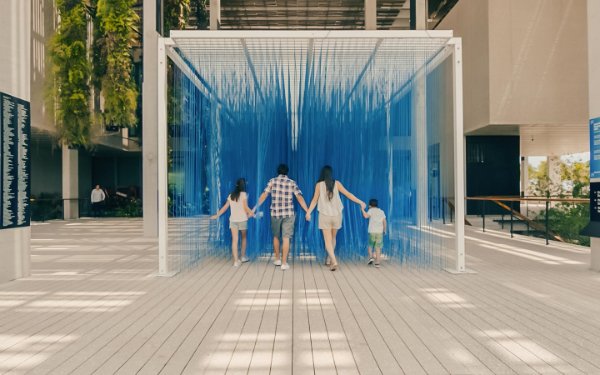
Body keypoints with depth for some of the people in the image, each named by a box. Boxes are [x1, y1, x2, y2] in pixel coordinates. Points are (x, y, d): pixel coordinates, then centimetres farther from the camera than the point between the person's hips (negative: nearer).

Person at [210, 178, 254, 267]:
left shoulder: (231, 195, 9)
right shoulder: (243, 194, -5)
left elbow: (224, 207, 10)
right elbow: (245, 207, -11)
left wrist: (217, 215, 20)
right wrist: (251, 213, 4)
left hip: (233, 220, 3)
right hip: (242, 219, -3)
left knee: (234, 240, -1)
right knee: (243, 238, 18)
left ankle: (236, 261, -5)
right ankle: (243, 257, 26)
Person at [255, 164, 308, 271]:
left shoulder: (272, 181, 1)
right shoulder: (292, 183, 1)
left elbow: (264, 195, -3)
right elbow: (300, 198, -4)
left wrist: (255, 208, 3)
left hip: (275, 213, 1)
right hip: (289, 214, -1)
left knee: (276, 236, 18)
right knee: (286, 238, 1)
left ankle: (277, 259, 29)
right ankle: (284, 263, 0)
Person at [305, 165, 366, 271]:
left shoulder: (319, 185, -3)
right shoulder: (336, 183, -1)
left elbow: (314, 200, -3)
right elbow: (348, 194, 0)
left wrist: (308, 212, 2)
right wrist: (360, 202, 5)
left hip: (324, 215, -2)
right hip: (337, 215, 2)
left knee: (327, 240, -1)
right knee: (332, 238, 19)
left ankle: (334, 261, -17)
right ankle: (329, 260, 29)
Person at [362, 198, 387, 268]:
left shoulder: (371, 210, 1)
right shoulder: (382, 211, 14)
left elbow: (366, 216, -18)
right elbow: (385, 222, 11)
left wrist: (362, 209, -7)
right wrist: (384, 230, 22)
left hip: (372, 231, -3)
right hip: (380, 232, 3)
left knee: (370, 245, 14)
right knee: (378, 247, 4)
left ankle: (371, 257, -5)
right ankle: (377, 262, 2)